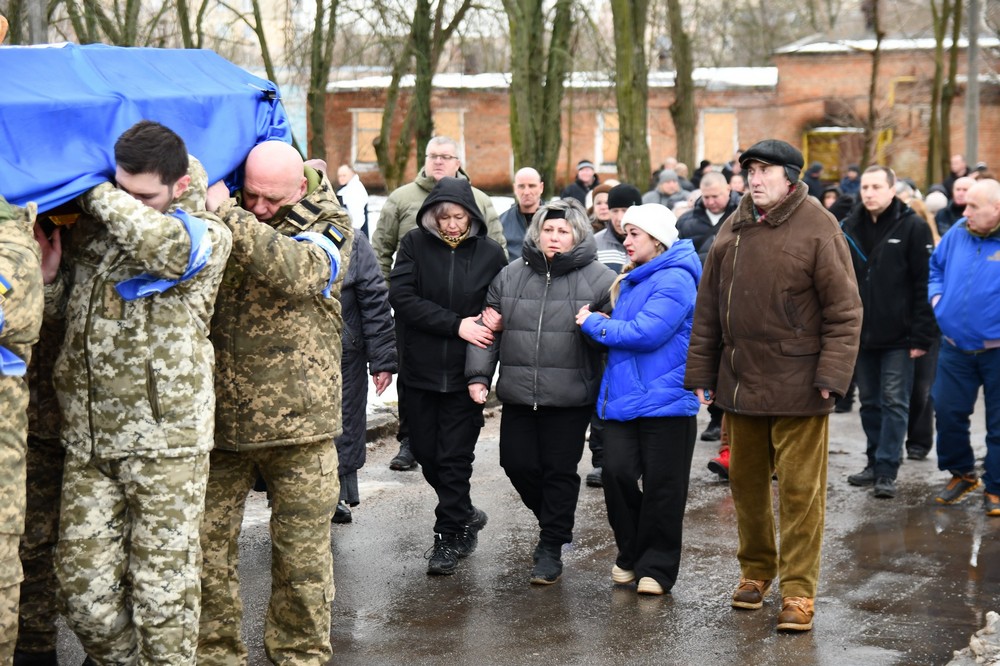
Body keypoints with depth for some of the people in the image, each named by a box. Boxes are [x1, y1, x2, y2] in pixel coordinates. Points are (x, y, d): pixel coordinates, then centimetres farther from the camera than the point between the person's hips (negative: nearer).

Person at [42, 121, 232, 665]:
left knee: (163, 589, 2)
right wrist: (48, 274, 1)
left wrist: (97, 193, -13)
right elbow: (61, 314, 24)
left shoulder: (206, 236, -4)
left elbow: (162, 242, -28)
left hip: (166, 441, -4)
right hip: (86, 438, 4)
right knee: (84, 587, 5)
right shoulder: (89, 231, 11)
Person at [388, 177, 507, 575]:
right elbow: (401, 297, -13)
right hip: (420, 369, 2)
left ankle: (449, 536, 12)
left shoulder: (490, 253, -2)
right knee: (425, 452, 11)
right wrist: (456, 325, -18)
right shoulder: (415, 245, -2)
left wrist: (488, 322, -14)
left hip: (466, 373, -2)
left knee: (454, 457, 0)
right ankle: (465, 516, 33)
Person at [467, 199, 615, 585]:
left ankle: (551, 548, 16)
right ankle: (553, 521, 34)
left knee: (560, 470, 2)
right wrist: (478, 375, 5)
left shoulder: (597, 278, -2)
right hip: (518, 394, 4)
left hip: (570, 397, -4)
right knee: (517, 463, 8)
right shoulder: (510, 276, 7)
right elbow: (489, 327, 11)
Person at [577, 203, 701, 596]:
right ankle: (630, 556, 15)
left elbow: (646, 333, -20)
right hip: (623, 398, 7)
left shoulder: (675, 280, -11)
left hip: (664, 400, -7)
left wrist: (594, 324, -9)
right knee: (617, 472, -3)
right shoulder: (629, 281, 18)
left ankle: (656, 567, 12)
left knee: (661, 487, 1)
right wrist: (597, 324, 9)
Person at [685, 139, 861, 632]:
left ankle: (798, 591, 7)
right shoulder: (733, 230, 10)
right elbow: (709, 308, 13)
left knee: (800, 489, -1)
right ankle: (755, 570, 32)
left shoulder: (817, 230, -8)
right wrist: (701, 373, 11)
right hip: (740, 382, 6)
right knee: (746, 482, 15)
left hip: (797, 386, -6)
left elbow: (844, 311, -9)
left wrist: (831, 376, -15)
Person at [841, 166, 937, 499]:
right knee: (870, 402, 12)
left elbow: (925, 284, -9)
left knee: (894, 403, -2)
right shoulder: (849, 228, 7)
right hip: (862, 334, 5)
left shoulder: (913, 227, -6)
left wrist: (922, 335, -13)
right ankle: (875, 463, 22)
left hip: (898, 336, -5)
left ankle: (886, 470, 0)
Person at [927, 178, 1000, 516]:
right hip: (956, 346, 4)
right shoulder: (957, 234, 3)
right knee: (947, 411, 8)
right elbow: (936, 266, 20)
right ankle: (961, 473, 29)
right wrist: (937, 297, 6)